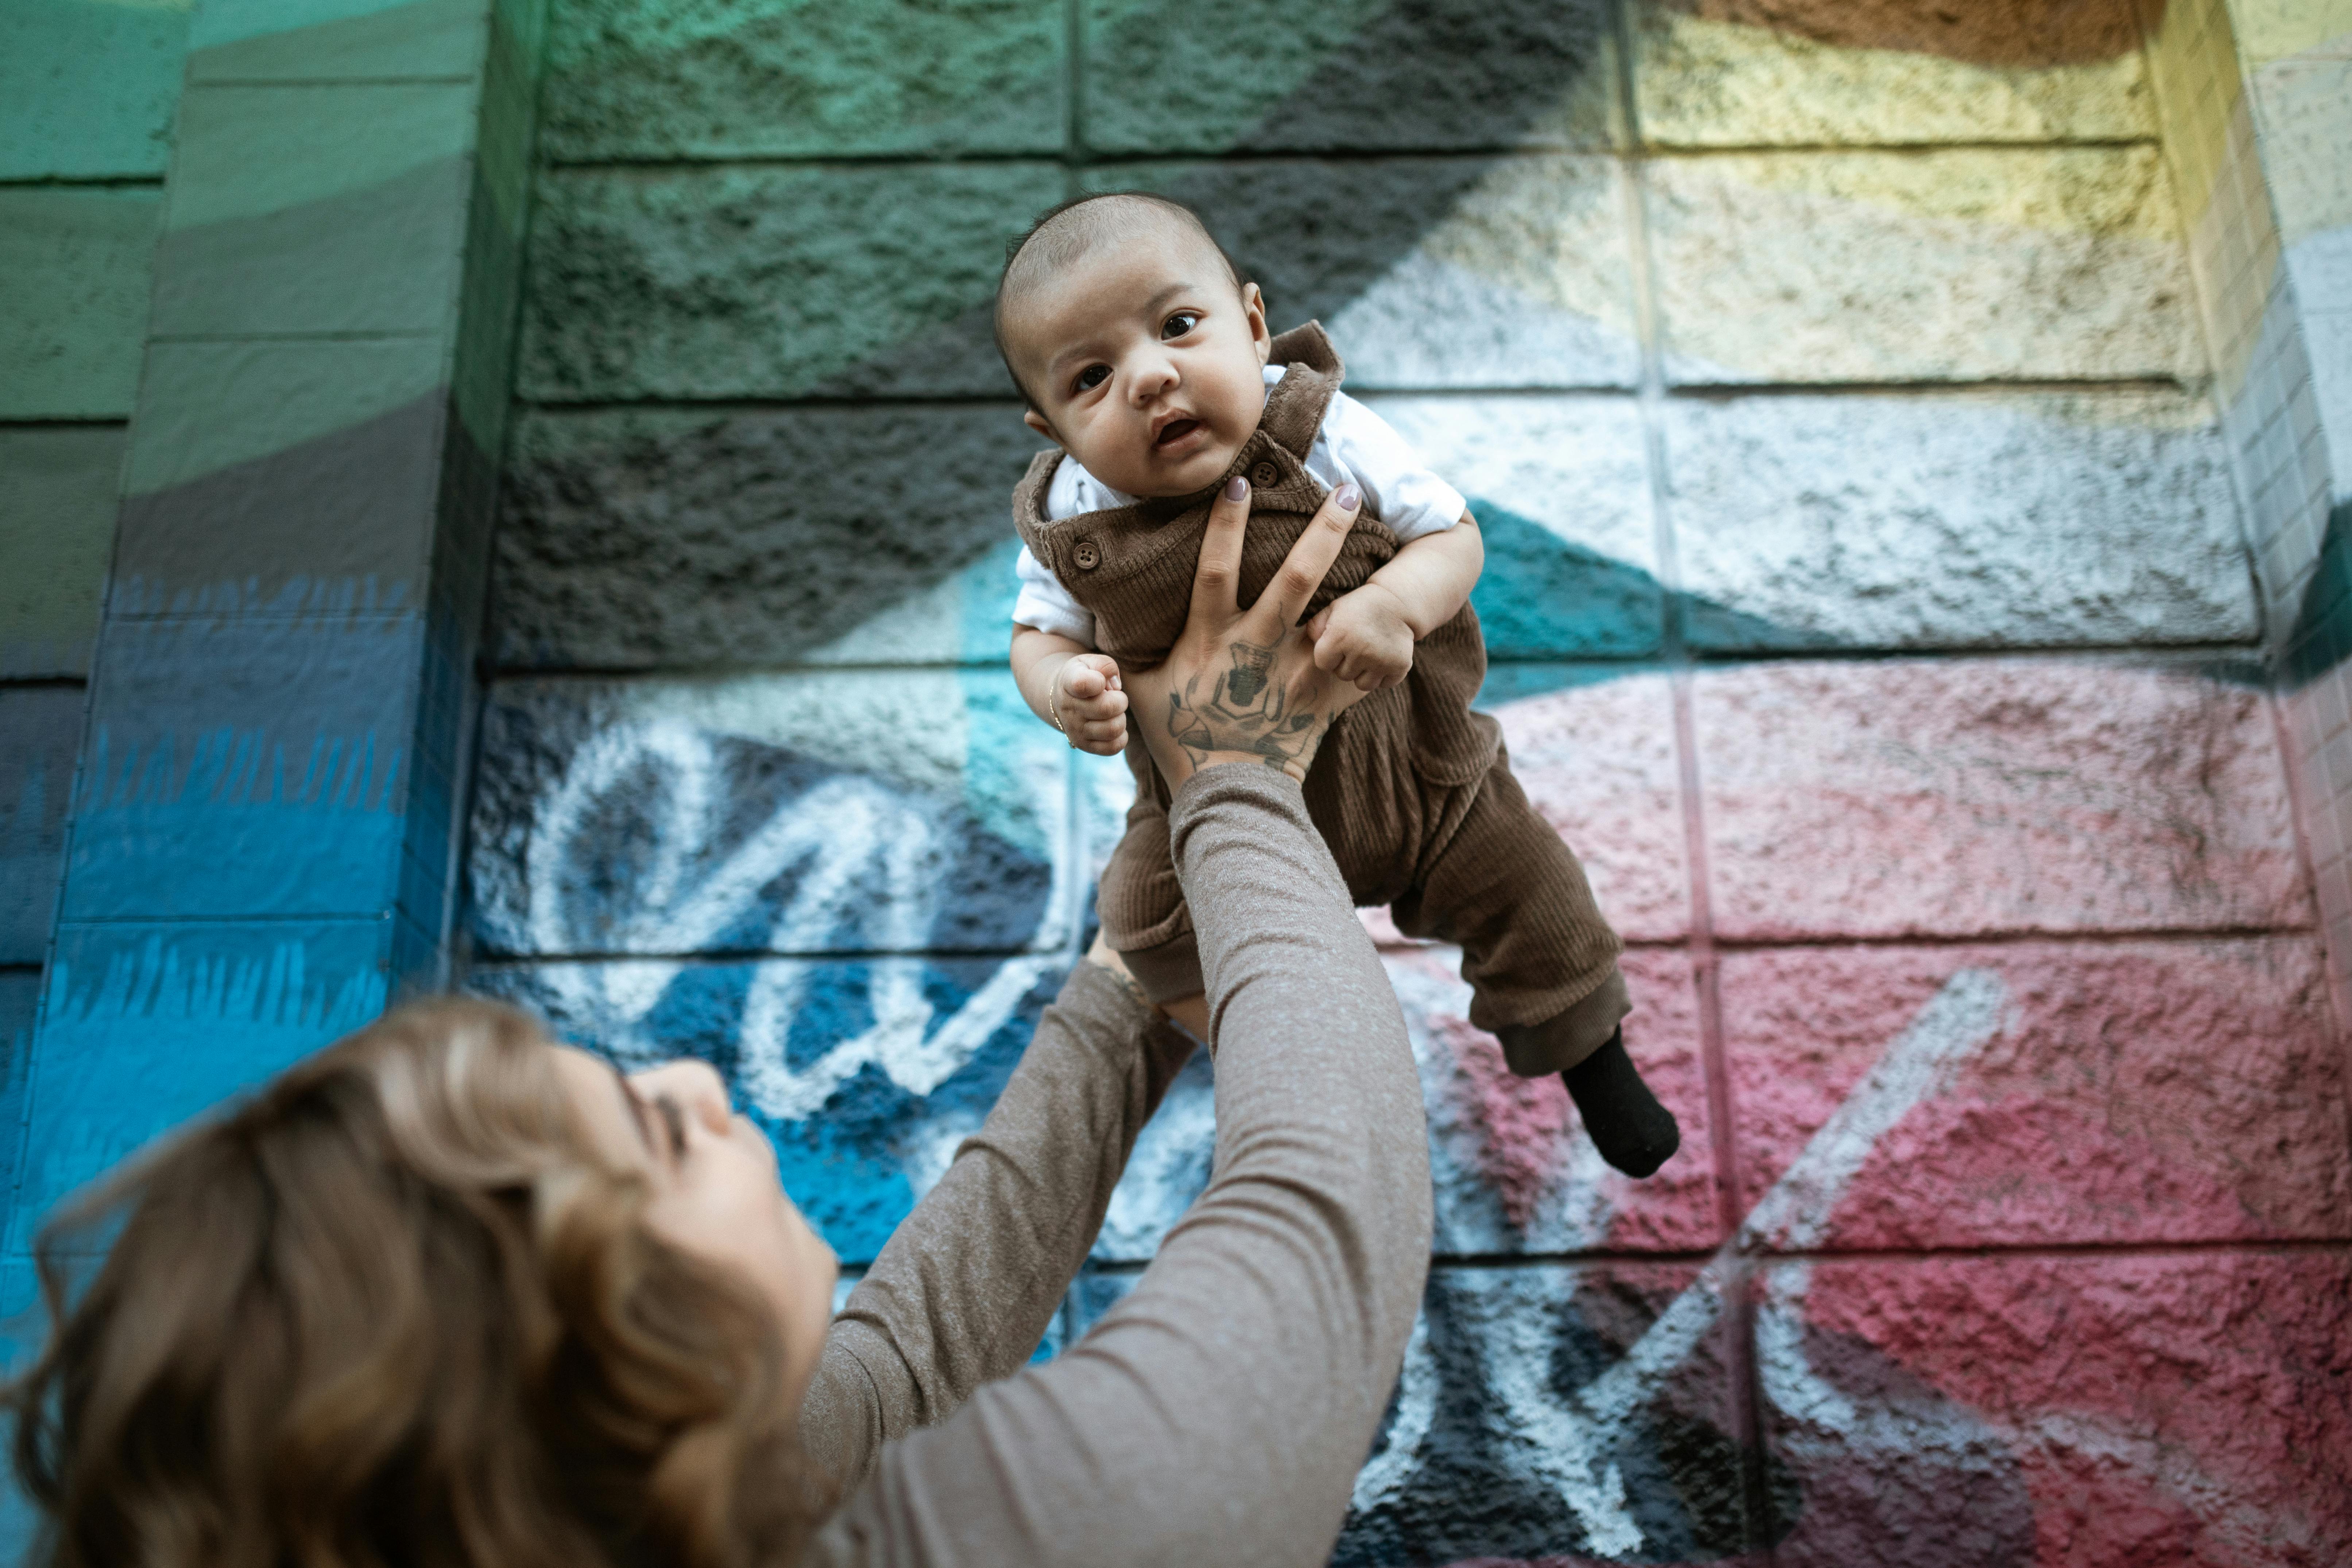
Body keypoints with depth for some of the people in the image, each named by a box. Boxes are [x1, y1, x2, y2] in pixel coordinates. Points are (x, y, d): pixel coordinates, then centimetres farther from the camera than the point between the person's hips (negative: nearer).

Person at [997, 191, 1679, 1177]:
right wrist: (1062, 687, -28)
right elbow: (1039, 634, -3)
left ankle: (1591, 1058, 41)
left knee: (1527, 902, 9)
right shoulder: (1070, 524, -19)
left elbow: (1453, 537, -15)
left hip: (1410, 767, -1)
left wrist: (1397, 603, -38)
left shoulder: (1327, 440, -24)